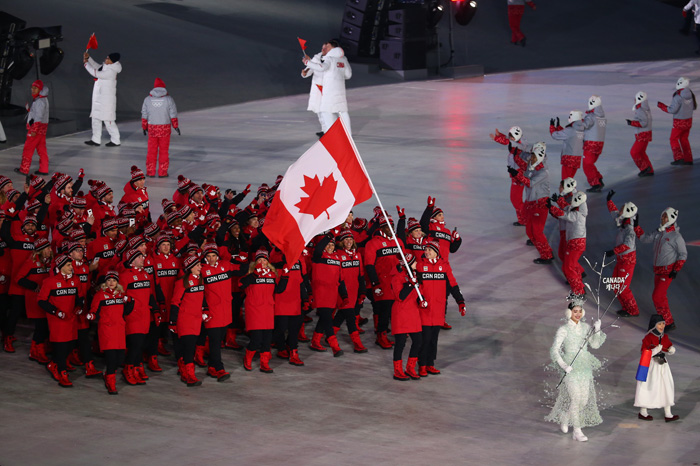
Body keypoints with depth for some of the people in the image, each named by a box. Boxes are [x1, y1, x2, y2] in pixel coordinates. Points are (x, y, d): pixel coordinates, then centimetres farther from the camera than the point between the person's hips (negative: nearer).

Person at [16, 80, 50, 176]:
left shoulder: (40, 101, -18)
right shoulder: (44, 99, 14)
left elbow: (39, 116, -22)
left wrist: (34, 130, -24)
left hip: (36, 127, -10)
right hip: (42, 128, 10)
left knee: (28, 149, -2)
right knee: (41, 149, 10)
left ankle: (24, 169, 3)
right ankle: (44, 169, 9)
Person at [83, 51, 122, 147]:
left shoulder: (110, 72, -23)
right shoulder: (105, 67, 5)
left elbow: (95, 73, -24)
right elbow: (97, 67, 23)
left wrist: (86, 63, -14)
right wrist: (88, 58, 12)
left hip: (106, 99, -10)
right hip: (99, 98, 10)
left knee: (108, 120, -3)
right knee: (96, 118, 13)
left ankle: (116, 140, 7)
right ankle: (96, 140, 19)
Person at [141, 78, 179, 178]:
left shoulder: (148, 99, 0)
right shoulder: (168, 99, -6)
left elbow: (144, 116, 3)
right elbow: (173, 115, -4)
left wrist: (144, 127, 14)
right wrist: (176, 126, 6)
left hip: (152, 128, 1)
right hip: (165, 128, -1)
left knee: (152, 151, 9)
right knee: (164, 151, 6)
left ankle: (150, 172, 10)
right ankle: (162, 172, 7)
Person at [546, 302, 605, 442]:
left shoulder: (585, 327, 7)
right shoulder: (563, 330, -8)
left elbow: (595, 344, 2)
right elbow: (554, 350, -11)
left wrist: (597, 330, -14)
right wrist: (563, 365, -23)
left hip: (585, 366, 6)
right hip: (570, 367, -6)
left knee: (584, 398, 7)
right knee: (575, 398, -12)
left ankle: (565, 419, 32)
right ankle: (577, 431, -7)